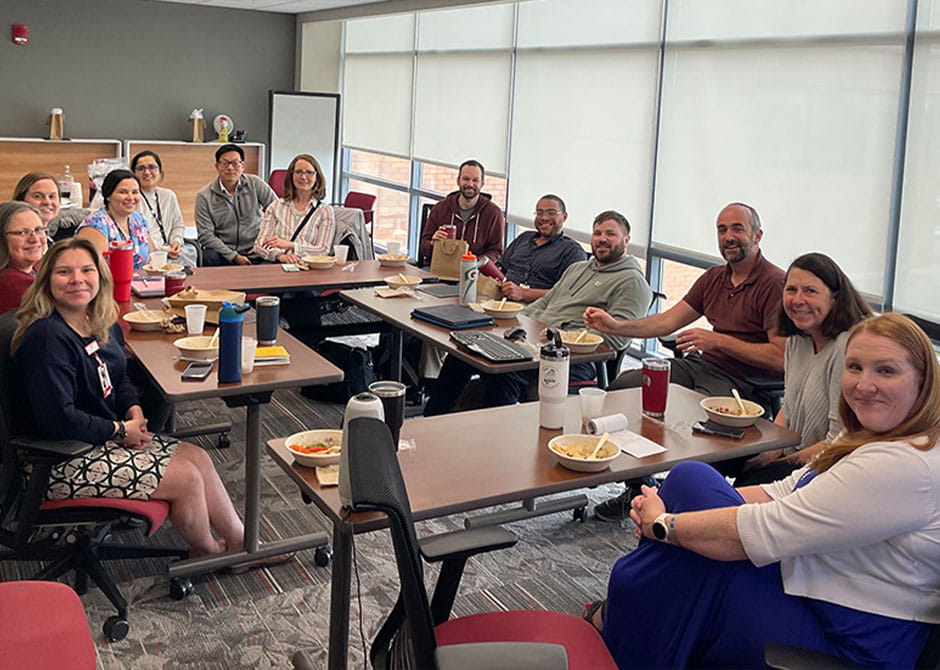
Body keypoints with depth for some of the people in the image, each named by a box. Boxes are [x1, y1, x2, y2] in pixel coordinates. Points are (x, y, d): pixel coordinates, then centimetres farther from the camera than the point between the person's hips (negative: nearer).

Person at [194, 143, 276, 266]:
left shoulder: (255, 184, 3)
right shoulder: (204, 196, -1)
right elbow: (206, 236, -5)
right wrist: (234, 257, -13)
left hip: (254, 255, 2)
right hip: (223, 253, -2)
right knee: (209, 257, -34)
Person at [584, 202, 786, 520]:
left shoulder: (775, 284, -12)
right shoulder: (714, 278, 14)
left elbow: (781, 357, -18)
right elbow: (668, 321, 10)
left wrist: (717, 340, -19)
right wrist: (615, 325, -4)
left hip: (739, 383, -8)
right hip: (701, 365, 9)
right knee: (621, 387, -5)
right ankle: (636, 487, 5)